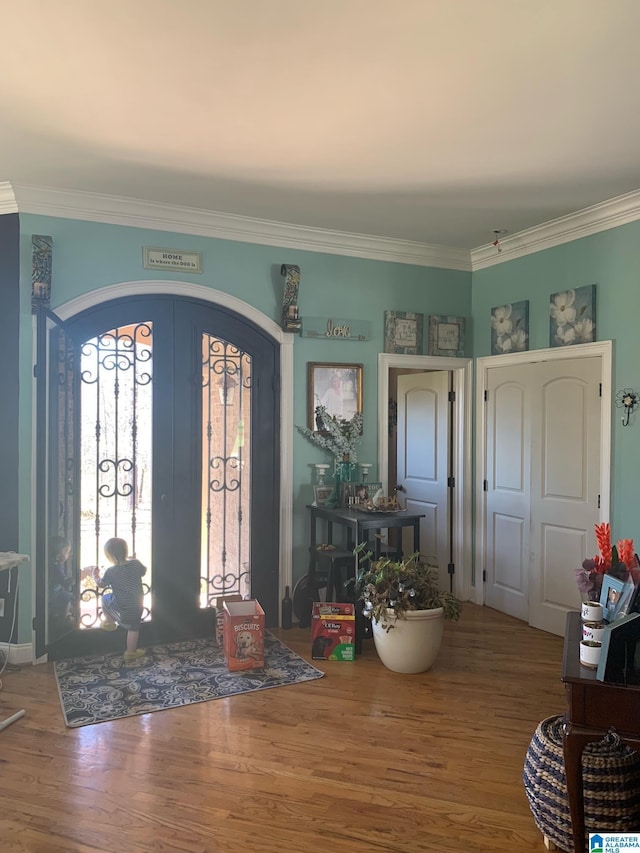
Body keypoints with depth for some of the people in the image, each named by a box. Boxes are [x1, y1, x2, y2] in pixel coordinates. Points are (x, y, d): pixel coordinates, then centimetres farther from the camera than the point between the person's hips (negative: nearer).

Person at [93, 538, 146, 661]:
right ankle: (131, 652, 22)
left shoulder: (111, 572, -16)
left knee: (105, 598, 27)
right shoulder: (135, 563, -11)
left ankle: (109, 622, 32)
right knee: (133, 628, 16)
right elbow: (143, 572, 10)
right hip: (136, 606, 2)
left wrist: (96, 576, 22)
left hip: (119, 607, -2)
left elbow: (101, 584, 2)